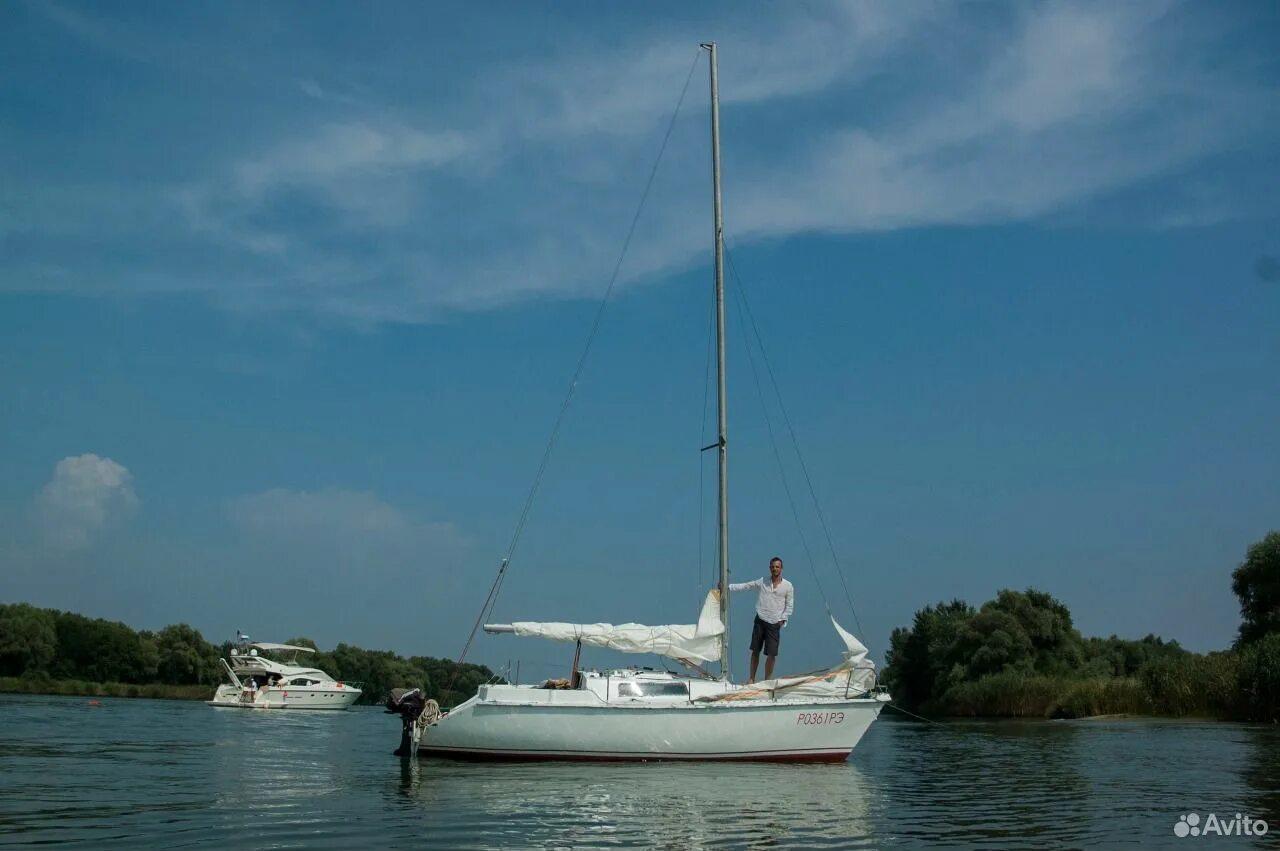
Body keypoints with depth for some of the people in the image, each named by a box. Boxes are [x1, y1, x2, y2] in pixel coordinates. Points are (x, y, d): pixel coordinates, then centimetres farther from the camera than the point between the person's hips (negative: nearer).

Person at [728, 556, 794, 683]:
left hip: (774, 624, -1)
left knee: (772, 654, -4)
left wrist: (782, 619, -5)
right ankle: (752, 678, 13)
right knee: (755, 651, 4)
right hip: (760, 620, 1)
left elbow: (790, 606, 6)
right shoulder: (763, 581, 6)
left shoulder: (788, 586, 2)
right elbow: (744, 586, 6)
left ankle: (767, 680, 7)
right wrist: (728, 586, -1)